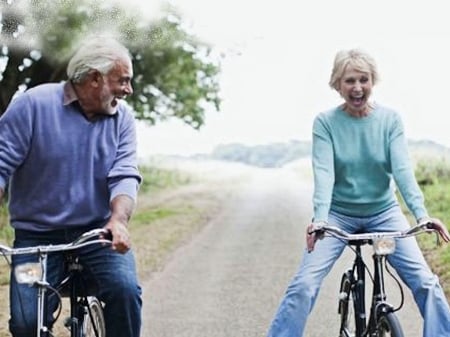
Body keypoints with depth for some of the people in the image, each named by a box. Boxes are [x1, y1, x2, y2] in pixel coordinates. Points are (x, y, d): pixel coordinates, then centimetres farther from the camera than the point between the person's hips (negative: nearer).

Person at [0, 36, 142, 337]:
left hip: (97, 232, 2)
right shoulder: (33, 104, -6)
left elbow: (125, 176, -8)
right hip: (37, 235, -1)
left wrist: (118, 220, -29)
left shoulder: (122, 117, 2)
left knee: (125, 289, -26)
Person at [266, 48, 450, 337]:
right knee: (304, 284, -15)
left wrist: (422, 213, -31)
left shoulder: (390, 119, -6)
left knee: (425, 281, -11)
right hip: (339, 214, -1)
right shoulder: (325, 122, -9)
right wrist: (319, 218, -37)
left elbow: (402, 169, -16)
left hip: (383, 213, 1)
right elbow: (324, 172, -20)